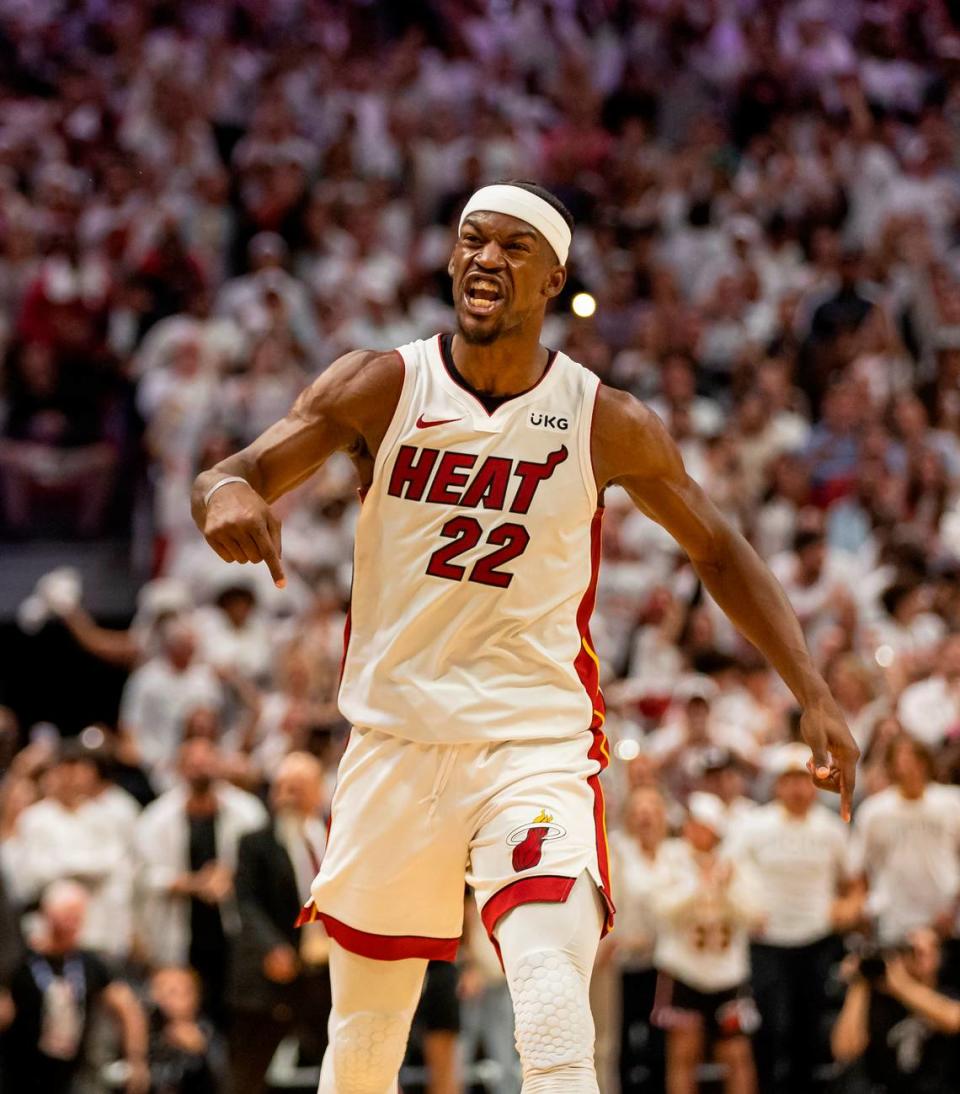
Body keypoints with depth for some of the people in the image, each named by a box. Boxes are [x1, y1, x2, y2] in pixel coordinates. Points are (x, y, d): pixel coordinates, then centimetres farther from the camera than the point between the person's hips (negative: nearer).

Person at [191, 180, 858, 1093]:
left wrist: (813, 695, 2)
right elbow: (231, 474, -10)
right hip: (393, 740, 2)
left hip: (538, 743, -2)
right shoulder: (382, 387, -3)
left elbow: (718, 551, 9)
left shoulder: (608, 425, -3)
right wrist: (226, 494, -35)